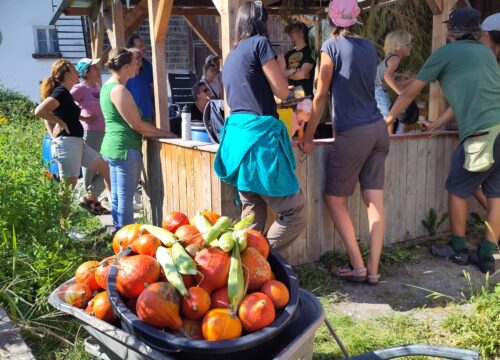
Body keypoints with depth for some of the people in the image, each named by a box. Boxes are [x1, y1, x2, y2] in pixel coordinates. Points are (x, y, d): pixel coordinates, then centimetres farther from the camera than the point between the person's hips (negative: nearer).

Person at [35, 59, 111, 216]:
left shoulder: (64, 92, 15)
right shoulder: (61, 92, -13)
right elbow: (39, 111, -26)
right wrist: (60, 122, -14)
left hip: (77, 142, 10)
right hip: (67, 143, -10)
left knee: (106, 168, 13)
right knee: (68, 186, -2)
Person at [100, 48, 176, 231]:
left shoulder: (108, 86, 13)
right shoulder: (119, 90, -17)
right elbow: (137, 125, -16)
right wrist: (164, 133, -5)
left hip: (113, 147, 10)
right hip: (125, 149, -10)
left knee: (117, 196, 15)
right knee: (126, 198, -4)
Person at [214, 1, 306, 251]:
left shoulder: (231, 56, 21)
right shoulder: (260, 43, -2)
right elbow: (282, 91, -2)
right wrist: (278, 66, 18)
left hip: (237, 134, 9)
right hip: (259, 134, -9)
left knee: (252, 216, 10)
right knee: (295, 214, -2)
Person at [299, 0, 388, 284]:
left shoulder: (332, 46, -6)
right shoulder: (369, 46, 11)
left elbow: (321, 96, -4)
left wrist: (308, 137, 3)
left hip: (353, 134, -6)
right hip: (379, 129, 6)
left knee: (335, 200, 7)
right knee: (375, 202, 5)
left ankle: (358, 267, 7)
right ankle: (373, 270, 10)